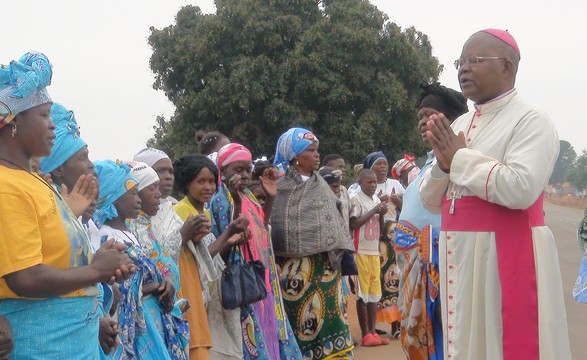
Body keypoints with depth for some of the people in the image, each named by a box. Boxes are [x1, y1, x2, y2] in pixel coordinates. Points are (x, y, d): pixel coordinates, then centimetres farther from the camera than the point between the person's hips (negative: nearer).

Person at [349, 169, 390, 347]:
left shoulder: (376, 200, 16)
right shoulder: (356, 199, -5)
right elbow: (353, 224, -15)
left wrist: (381, 214, 0)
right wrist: (373, 211, -12)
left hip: (375, 251, 7)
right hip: (361, 251, -7)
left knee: (374, 292, 8)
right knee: (362, 292, -4)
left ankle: (373, 332, 13)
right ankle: (365, 334, -1)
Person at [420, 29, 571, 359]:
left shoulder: (530, 120, -8)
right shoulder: (459, 125, 14)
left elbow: (521, 188, -25)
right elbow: (432, 201, 15)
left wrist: (460, 158, -13)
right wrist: (443, 165, -6)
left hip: (508, 256, -7)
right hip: (459, 256, 7)